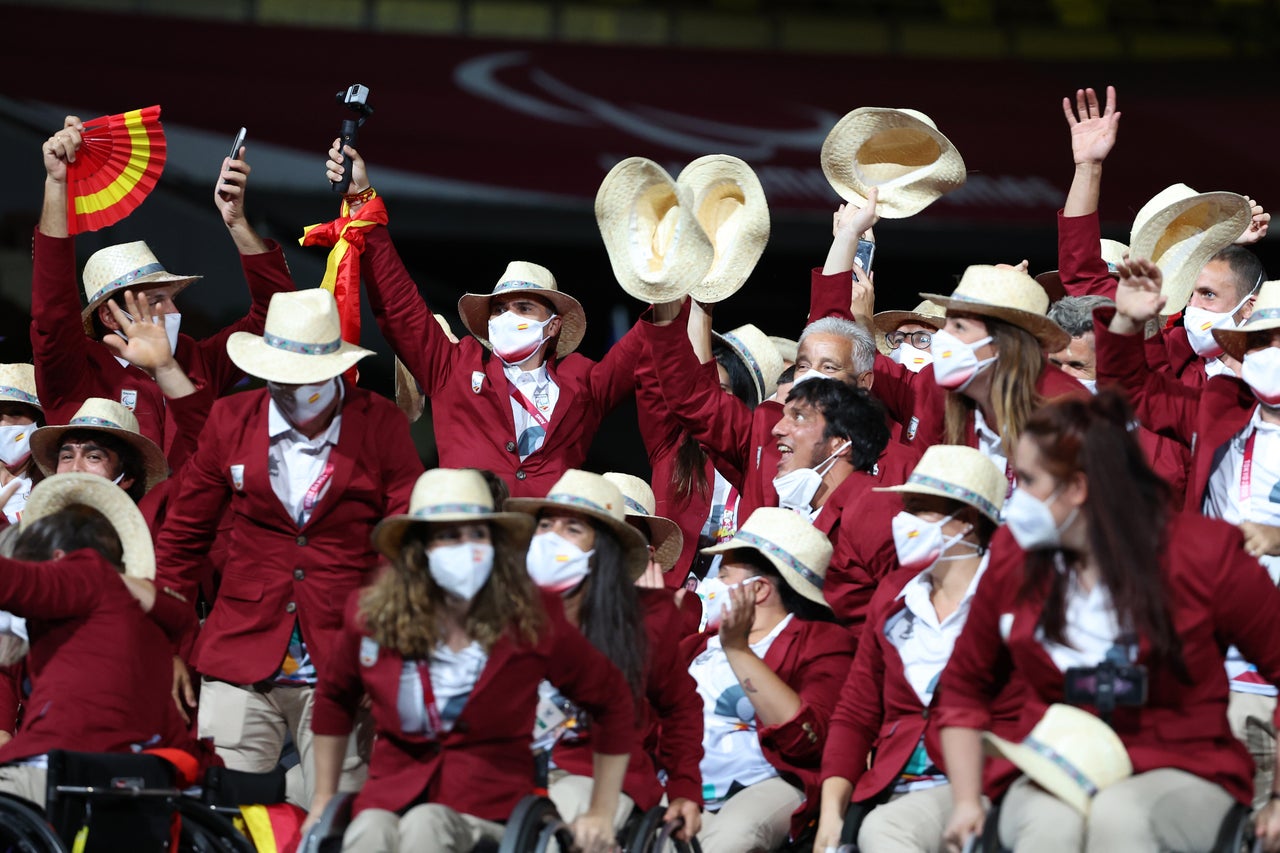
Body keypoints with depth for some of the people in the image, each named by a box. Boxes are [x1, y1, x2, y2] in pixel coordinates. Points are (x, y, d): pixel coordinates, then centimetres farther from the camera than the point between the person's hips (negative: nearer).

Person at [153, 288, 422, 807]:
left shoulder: (381, 426, 0)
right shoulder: (230, 420, 5)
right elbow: (182, 536, 15)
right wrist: (168, 644, 12)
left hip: (345, 663, -1)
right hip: (241, 659, 1)